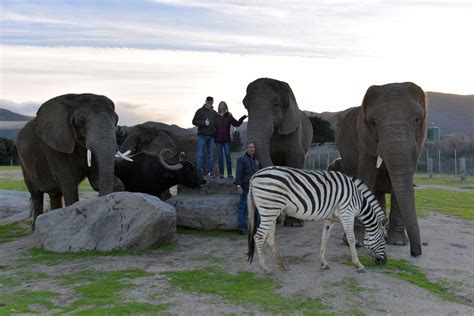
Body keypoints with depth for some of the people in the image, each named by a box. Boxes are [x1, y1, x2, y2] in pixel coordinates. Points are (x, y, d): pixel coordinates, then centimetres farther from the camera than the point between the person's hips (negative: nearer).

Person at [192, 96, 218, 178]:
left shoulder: (214, 113, 15)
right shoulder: (200, 111, 2)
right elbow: (194, 121, -4)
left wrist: (215, 129, 3)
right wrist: (204, 123, -15)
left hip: (211, 136, 5)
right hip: (202, 135, -5)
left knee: (211, 154, 7)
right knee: (200, 154, -5)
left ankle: (209, 171, 14)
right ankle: (199, 172, -3)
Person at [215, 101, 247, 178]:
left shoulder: (229, 116, 4)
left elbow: (236, 124, 1)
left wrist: (243, 118, -8)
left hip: (226, 140, -1)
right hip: (218, 140, 1)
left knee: (228, 155, -3)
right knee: (220, 156, 3)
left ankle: (229, 173, 4)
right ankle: (221, 173, 9)